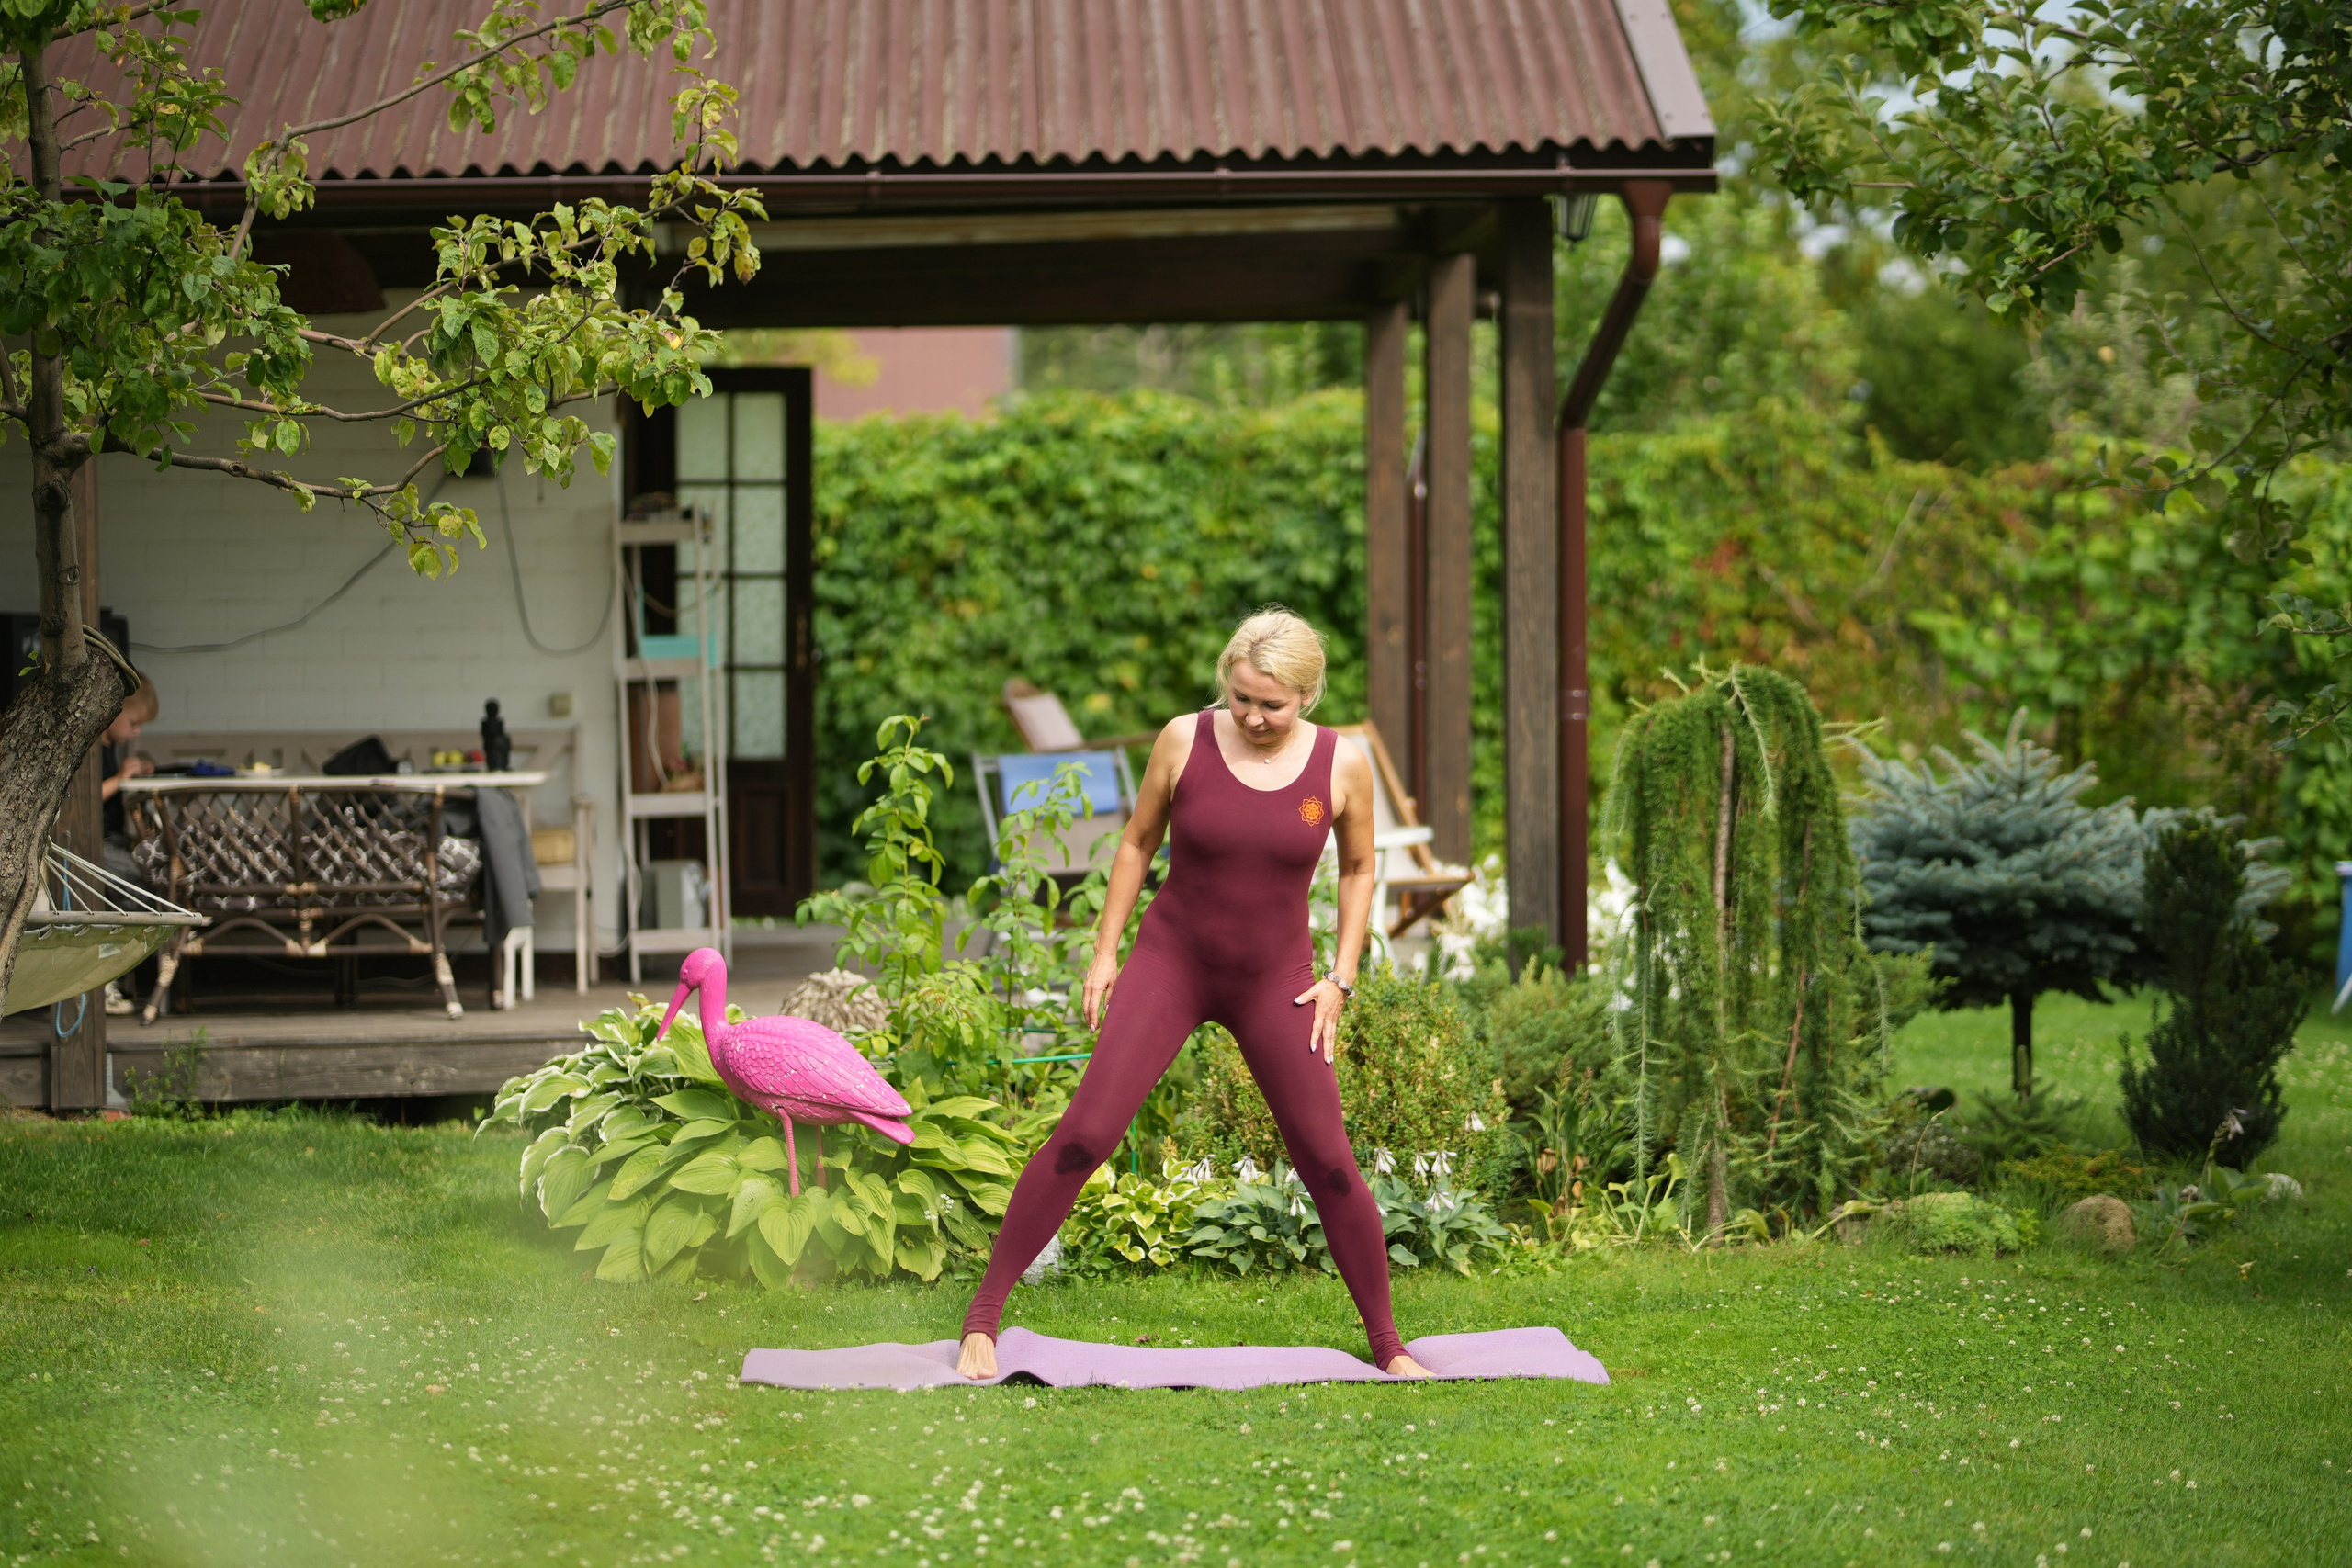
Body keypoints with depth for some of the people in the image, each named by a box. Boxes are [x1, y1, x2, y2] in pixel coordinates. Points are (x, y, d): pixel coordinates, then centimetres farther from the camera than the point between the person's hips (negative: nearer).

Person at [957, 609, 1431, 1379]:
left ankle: (1386, 1342, 17)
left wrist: (1341, 978, 1)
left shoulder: (1341, 766, -10)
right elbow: (1136, 843, 2)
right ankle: (982, 1316, -5)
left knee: (1328, 1162, 0)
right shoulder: (1185, 741, -11)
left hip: (1275, 981, 1)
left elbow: (1358, 868, 7)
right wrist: (1105, 952, 0)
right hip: (1171, 960, -1)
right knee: (1083, 1135, -11)